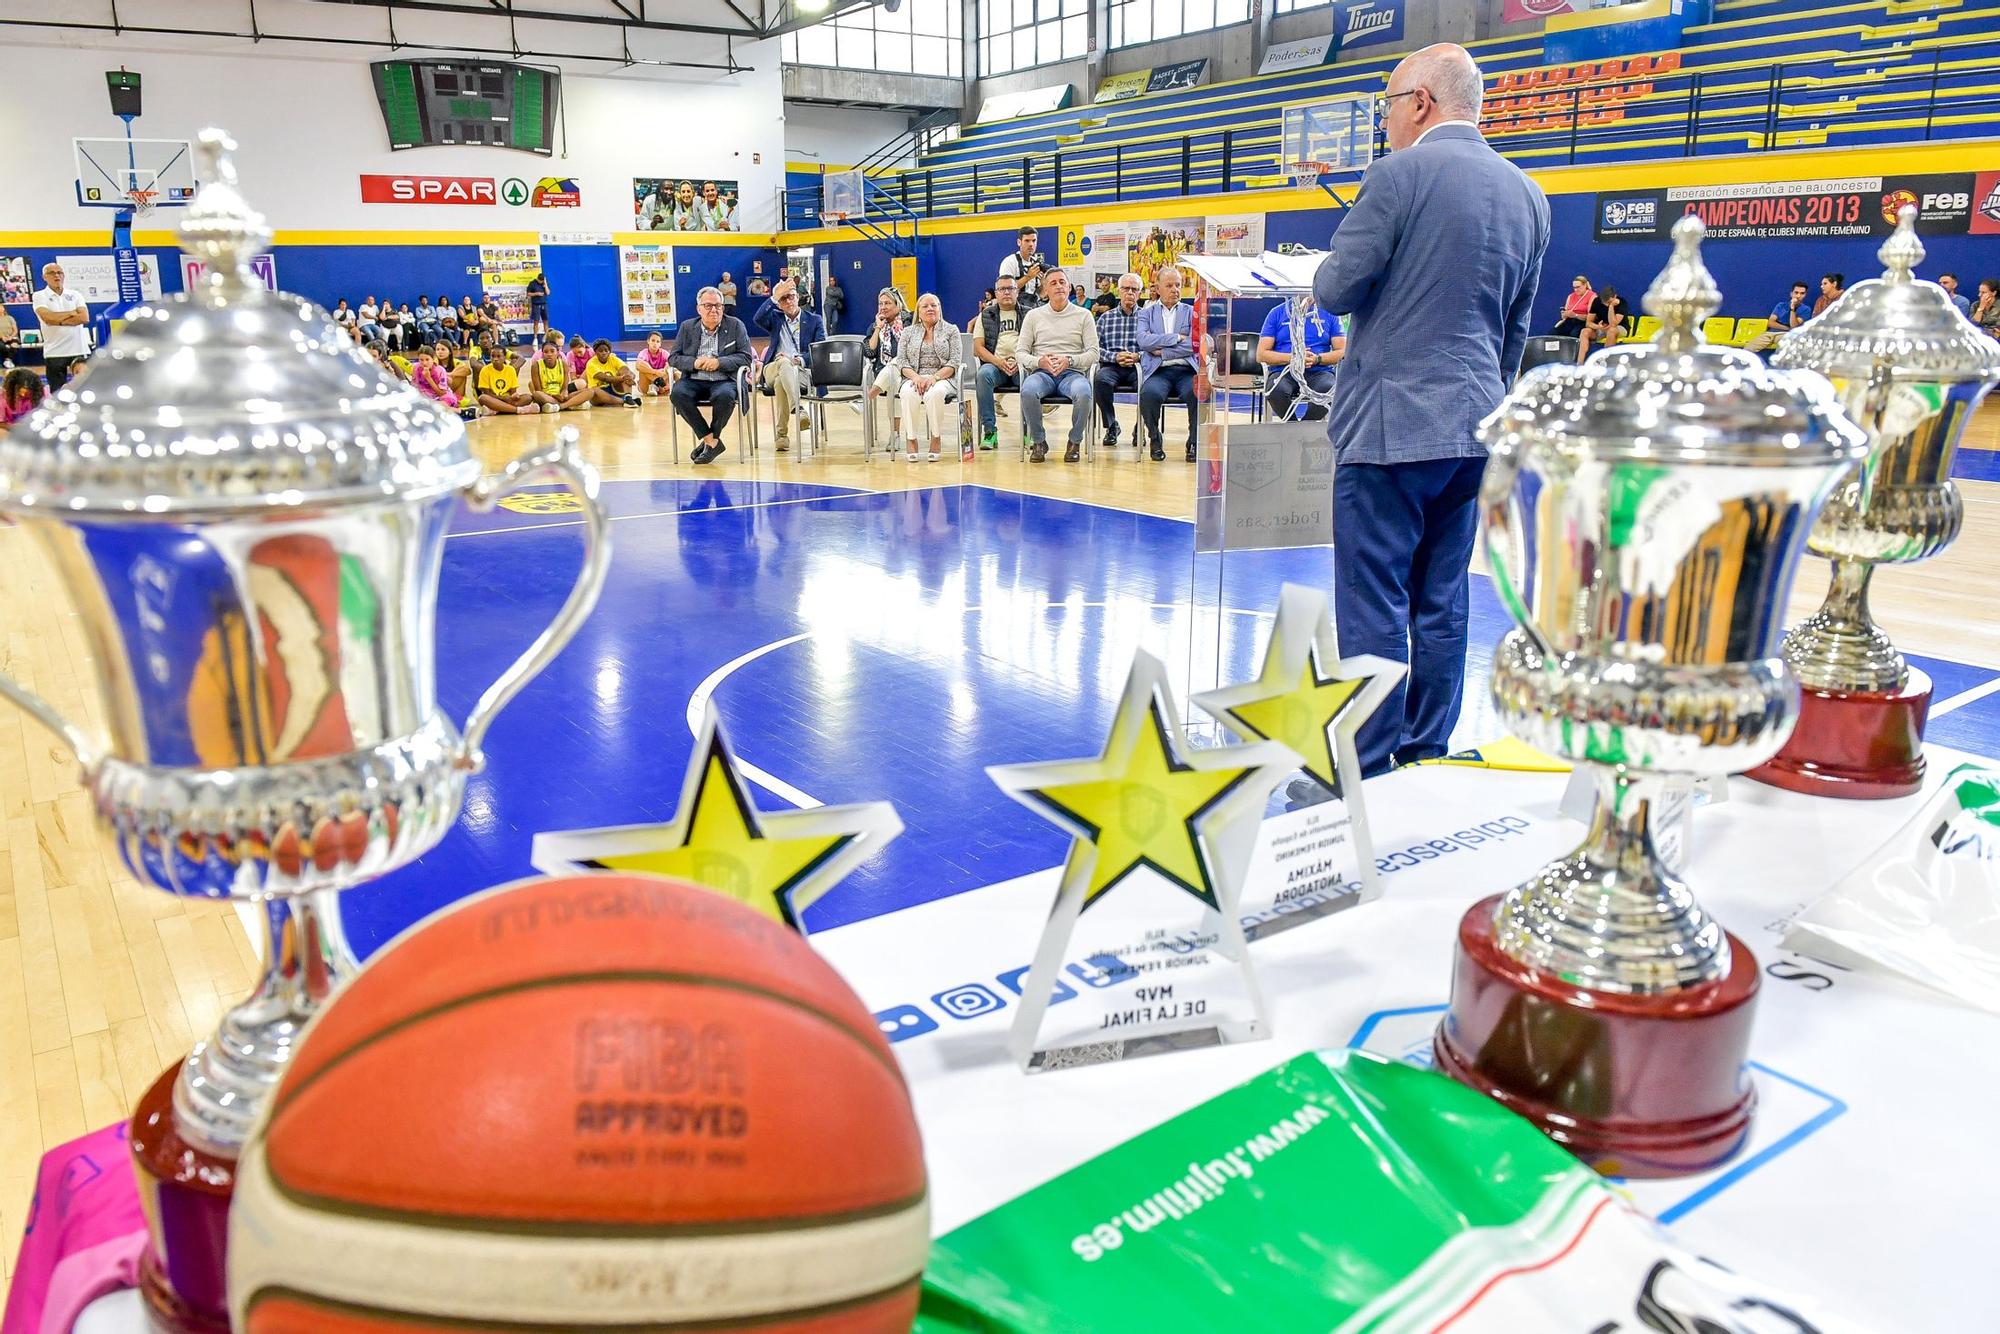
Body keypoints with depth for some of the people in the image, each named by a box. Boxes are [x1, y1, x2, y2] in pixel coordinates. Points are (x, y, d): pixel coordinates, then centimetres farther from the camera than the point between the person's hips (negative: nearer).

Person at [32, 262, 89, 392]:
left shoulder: (75, 295, 10)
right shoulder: (40, 296, 3)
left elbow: (84, 318, -5)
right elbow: (47, 317, -14)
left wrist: (58, 321, -11)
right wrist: (73, 313, -4)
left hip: (80, 350, 2)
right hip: (55, 352, -2)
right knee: (57, 394, 3)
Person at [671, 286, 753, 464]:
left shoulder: (735, 325, 7)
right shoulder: (687, 327, 13)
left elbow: (746, 357, 0)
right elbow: (673, 358, 10)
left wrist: (719, 362, -15)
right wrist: (694, 363, -11)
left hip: (724, 381, -2)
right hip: (694, 382, 2)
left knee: (724, 396, -37)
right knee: (677, 393, -30)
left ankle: (711, 440, -12)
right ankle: (711, 440, -19)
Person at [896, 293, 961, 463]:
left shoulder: (951, 330, 11)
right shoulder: (908, 332, 17)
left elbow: (954, 362, 1)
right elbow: (901, 361, 8)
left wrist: (935, 377, -16)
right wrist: (915, 377, -13)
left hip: (942, 378, -1)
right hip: (914, 378, 1)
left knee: (934, 393, -39)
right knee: (909, 394, -36)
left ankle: (937, 439, -24)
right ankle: (910, 439, -27)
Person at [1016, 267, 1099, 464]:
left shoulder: (1083, 315, 11)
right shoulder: (1034, 315, 14)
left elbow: (1093, 352, 3)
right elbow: (1021, 352, 8)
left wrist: (1069, 361, -16)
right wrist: (1039, 361, -14)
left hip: (1072, 373, -1)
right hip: (1042, 372, 1)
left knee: (1083, 393, -37)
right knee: (1028, 391, -35)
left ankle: (1075, 442, -12)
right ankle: (1038, 442, -14)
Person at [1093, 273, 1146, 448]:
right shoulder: (1106, 318, 17)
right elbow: (1096, 347, 6)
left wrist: (1138, 356, -15)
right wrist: (1115, 357, -11)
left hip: (1138, 366, -1)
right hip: (1112, 366, 1)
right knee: (1100, 379, -34)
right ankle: (1111, 427, -15)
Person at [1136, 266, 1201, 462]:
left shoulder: (1192, 312, 17)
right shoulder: (1146, 313, 17)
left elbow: (1195, 343, 0)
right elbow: (1143, 340, -3)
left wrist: (1163, 351, -4)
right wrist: (1177, 338, -4)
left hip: (1186, 370, 1)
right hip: (1158, 371, 0)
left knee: (1199, 393, -33)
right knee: (1149, 393, -35)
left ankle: (1194, 442, -12)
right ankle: (1155, 439, -8)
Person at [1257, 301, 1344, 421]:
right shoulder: (1277, 313, 10)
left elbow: (1343, 352, 7)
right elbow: (1261, 354, 4)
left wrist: (1317, 359, -12)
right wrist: (1292, 358, -11)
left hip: (1319, 372, 1)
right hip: (1283, 371, 0)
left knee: (1329, 389, -35)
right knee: (1277, 390, -37)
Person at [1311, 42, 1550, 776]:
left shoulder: (1401, 174, -9)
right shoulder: (1528, 196, 13)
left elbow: (1335, 290, -8)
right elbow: (1517, 330, 17)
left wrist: (1332, 268, 13)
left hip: (1391, 425, -7)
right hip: (1473, 425, 7)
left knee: (1373, 605, -2)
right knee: (1441, 601, 12)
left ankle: (1369, 767, 2)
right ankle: (1427, 756, 20)